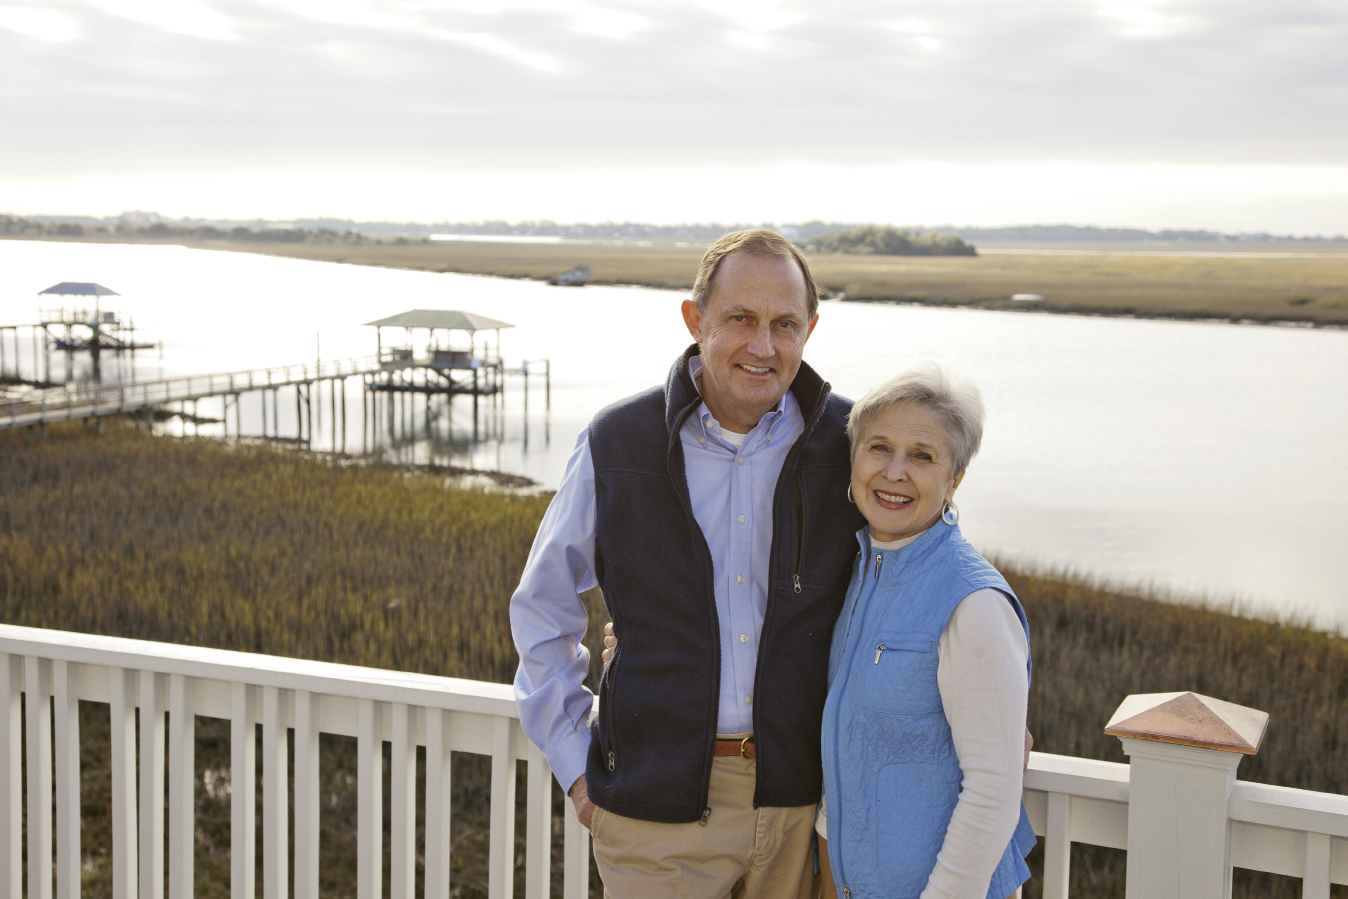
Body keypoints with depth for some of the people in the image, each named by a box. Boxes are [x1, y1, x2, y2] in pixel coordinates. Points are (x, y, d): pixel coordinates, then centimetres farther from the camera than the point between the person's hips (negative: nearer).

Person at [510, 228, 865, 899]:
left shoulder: (847, 445, -2)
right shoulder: (616, 446, -4)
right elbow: (541, 609, 7)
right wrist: (573, 762, 4)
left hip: (801, 798, 1)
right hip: (658, 808, -1)